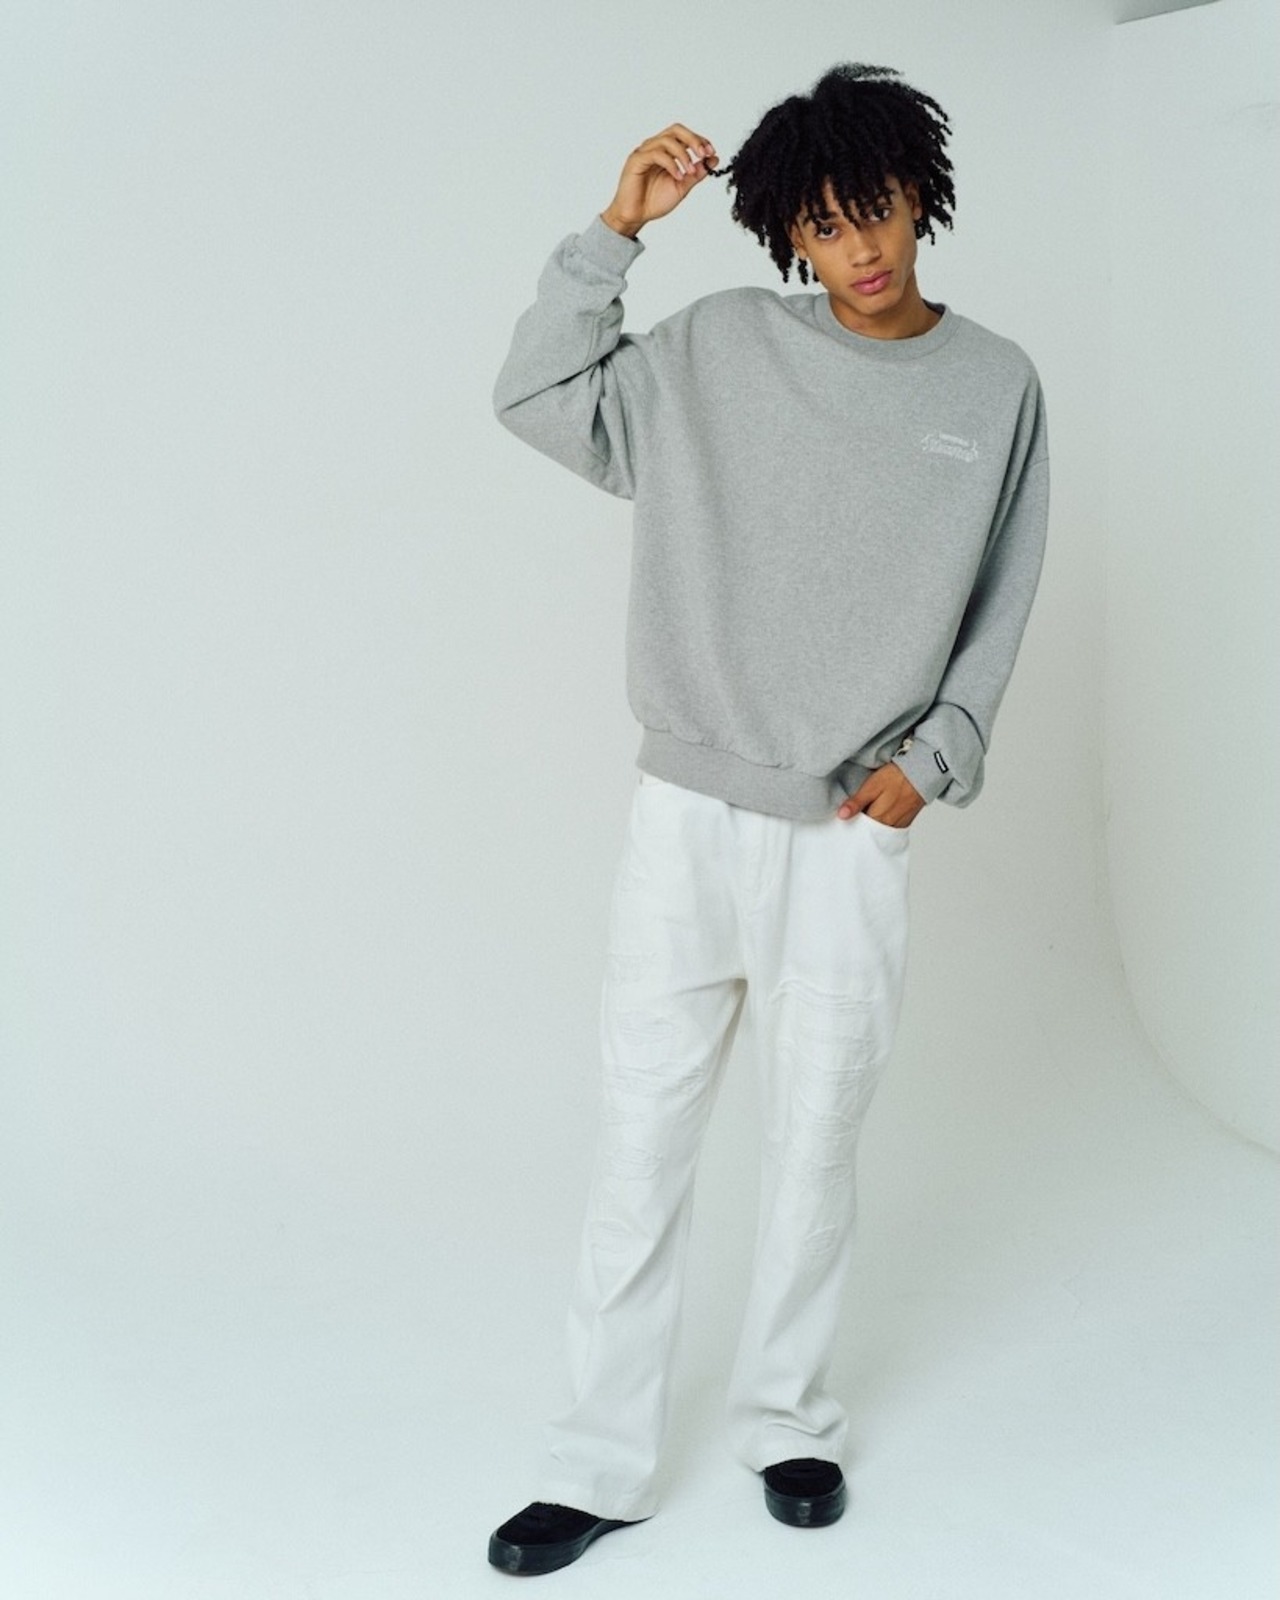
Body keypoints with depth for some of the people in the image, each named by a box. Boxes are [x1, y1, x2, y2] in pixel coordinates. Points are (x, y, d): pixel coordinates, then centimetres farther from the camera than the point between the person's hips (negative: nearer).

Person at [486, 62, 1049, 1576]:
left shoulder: (997, 388, 4)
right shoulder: (721, 346, 1)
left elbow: (1000, 607, 9)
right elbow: (537, 398, -3)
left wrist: (934, 757, -2)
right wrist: (615, 229, -9)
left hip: (853, 835, 0)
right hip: (687, 815, 0)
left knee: (813, 1149, 9)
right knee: (638, 1146, 3)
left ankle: (787, 1419, 30)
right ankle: (601, 1461, 17)